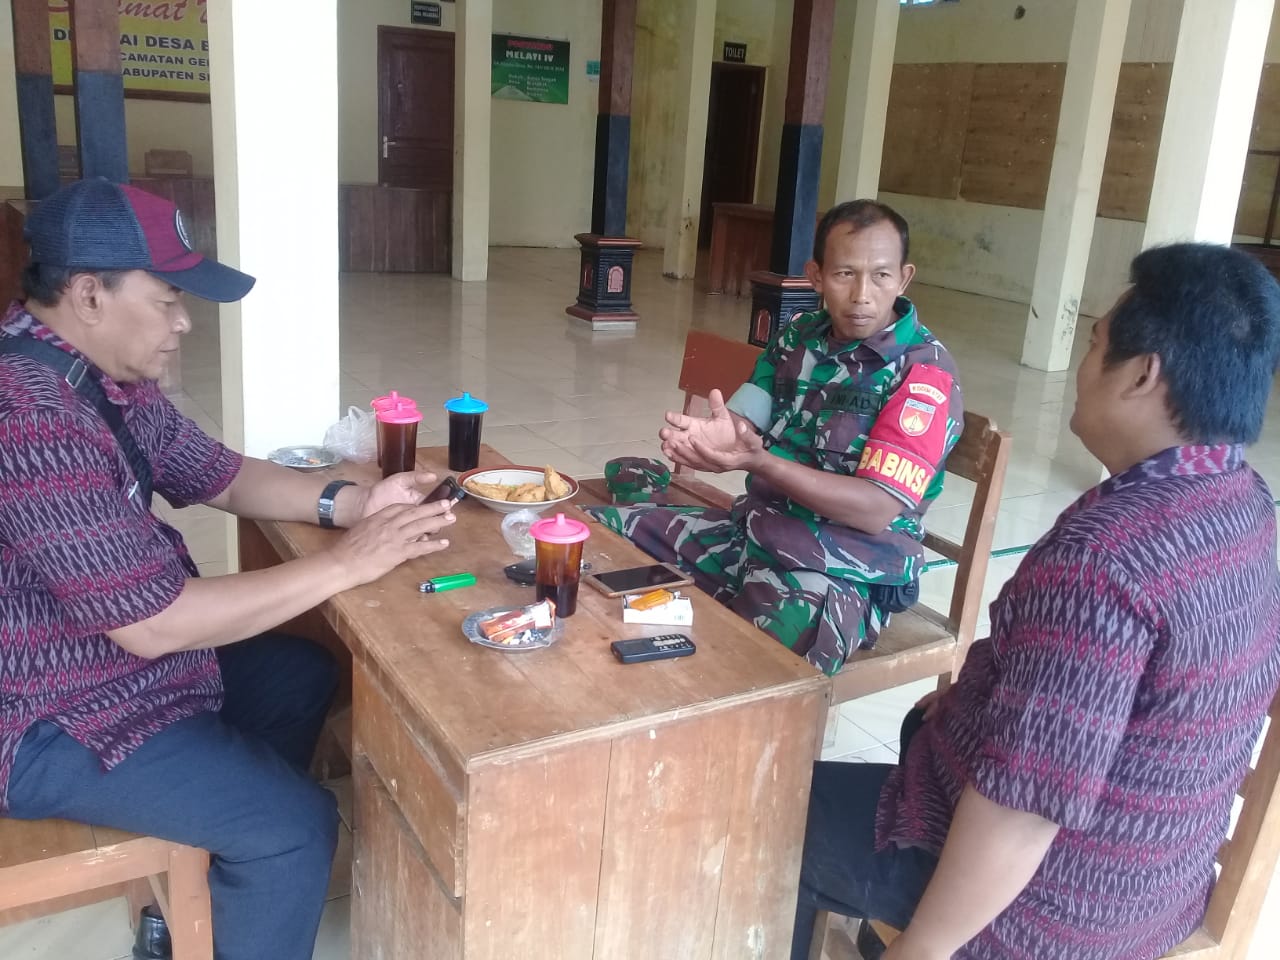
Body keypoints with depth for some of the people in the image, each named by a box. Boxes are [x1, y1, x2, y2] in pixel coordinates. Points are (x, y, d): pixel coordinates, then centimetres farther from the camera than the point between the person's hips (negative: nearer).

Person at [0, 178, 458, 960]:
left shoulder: (101, 373, 0)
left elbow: (222, 477, 9)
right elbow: (152, 624, -32)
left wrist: (348, 502, -9)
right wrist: (346, 564, -26)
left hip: (107, 651, 10)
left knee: (302, 675, 18)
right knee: (297, 824, -13)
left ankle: (209, 891, 32)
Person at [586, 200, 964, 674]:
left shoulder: (925, 371, -14)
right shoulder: (798, 336, 6)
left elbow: (878, 510, -21)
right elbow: (741, 429, 2)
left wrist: (757, 462, -33)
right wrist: (710, 438, -25)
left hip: (842, 573, -7)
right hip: (752, 530, 7)